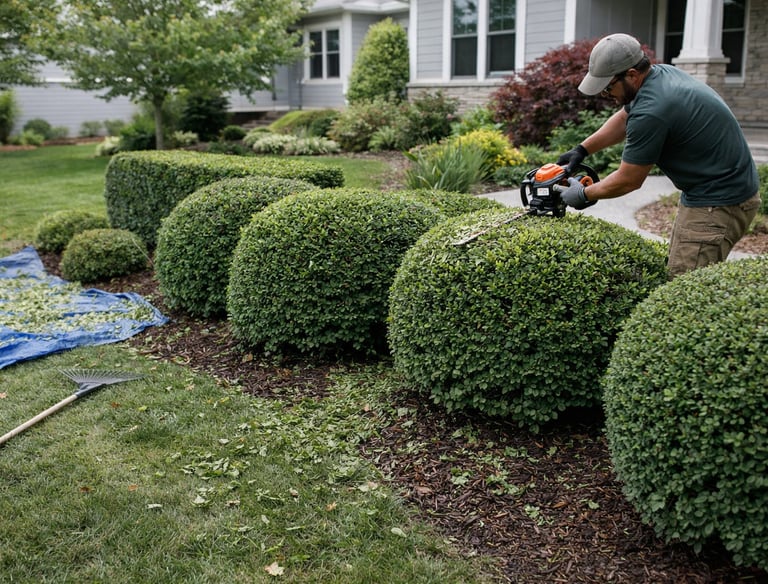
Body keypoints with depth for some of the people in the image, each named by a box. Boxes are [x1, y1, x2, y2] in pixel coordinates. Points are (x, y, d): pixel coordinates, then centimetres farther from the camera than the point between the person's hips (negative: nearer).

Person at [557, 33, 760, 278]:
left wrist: (584, 195, 1)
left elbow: (628, 181, -14)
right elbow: (624, 119, 23)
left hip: (719, 204, -10)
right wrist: (582, 150, 18)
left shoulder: (651, 111, -25)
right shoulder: (661, 73, 4)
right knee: (675, 273, 12)